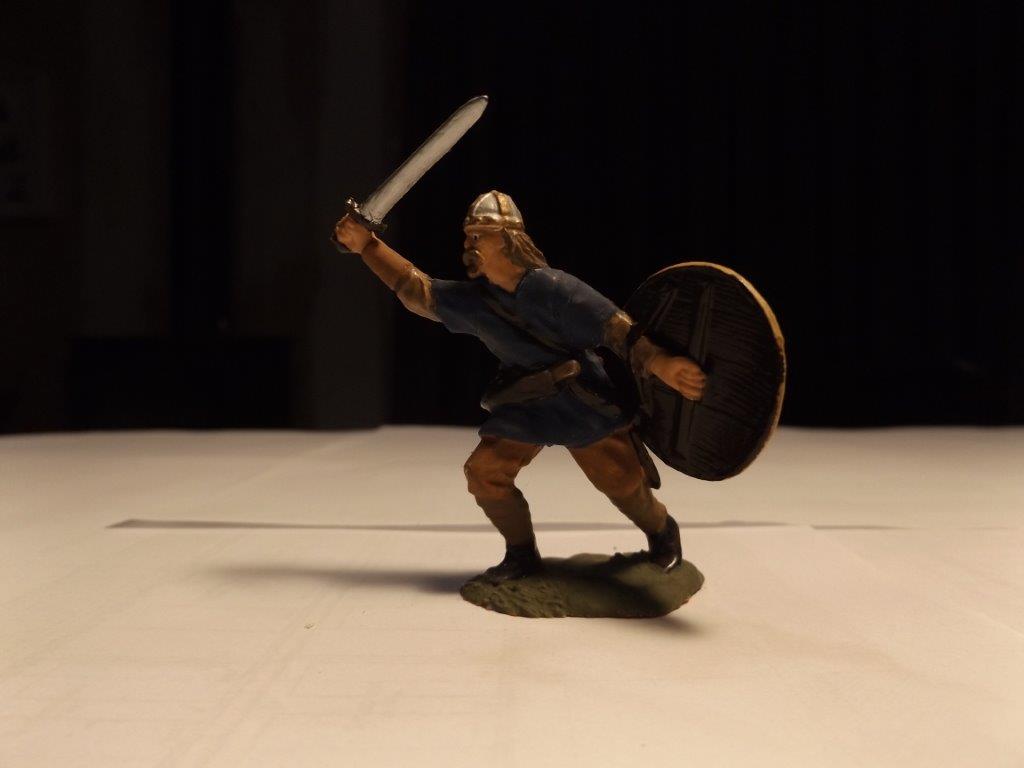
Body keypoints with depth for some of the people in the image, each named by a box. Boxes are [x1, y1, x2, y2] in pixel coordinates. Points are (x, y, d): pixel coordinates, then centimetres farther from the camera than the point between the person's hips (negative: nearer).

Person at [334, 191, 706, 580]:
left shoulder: (551, 287, -22)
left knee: (622, 479, -3)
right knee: (484, 472, -6)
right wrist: (367, 245, -2)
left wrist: (659, 362, -42)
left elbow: (614, 326, -28)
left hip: (583, 403, -5)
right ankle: (522, 553, 14)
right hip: (522, 407, 5)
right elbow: (416, 291, 4)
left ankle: (663, 533, 29)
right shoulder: (471, 299, -3)